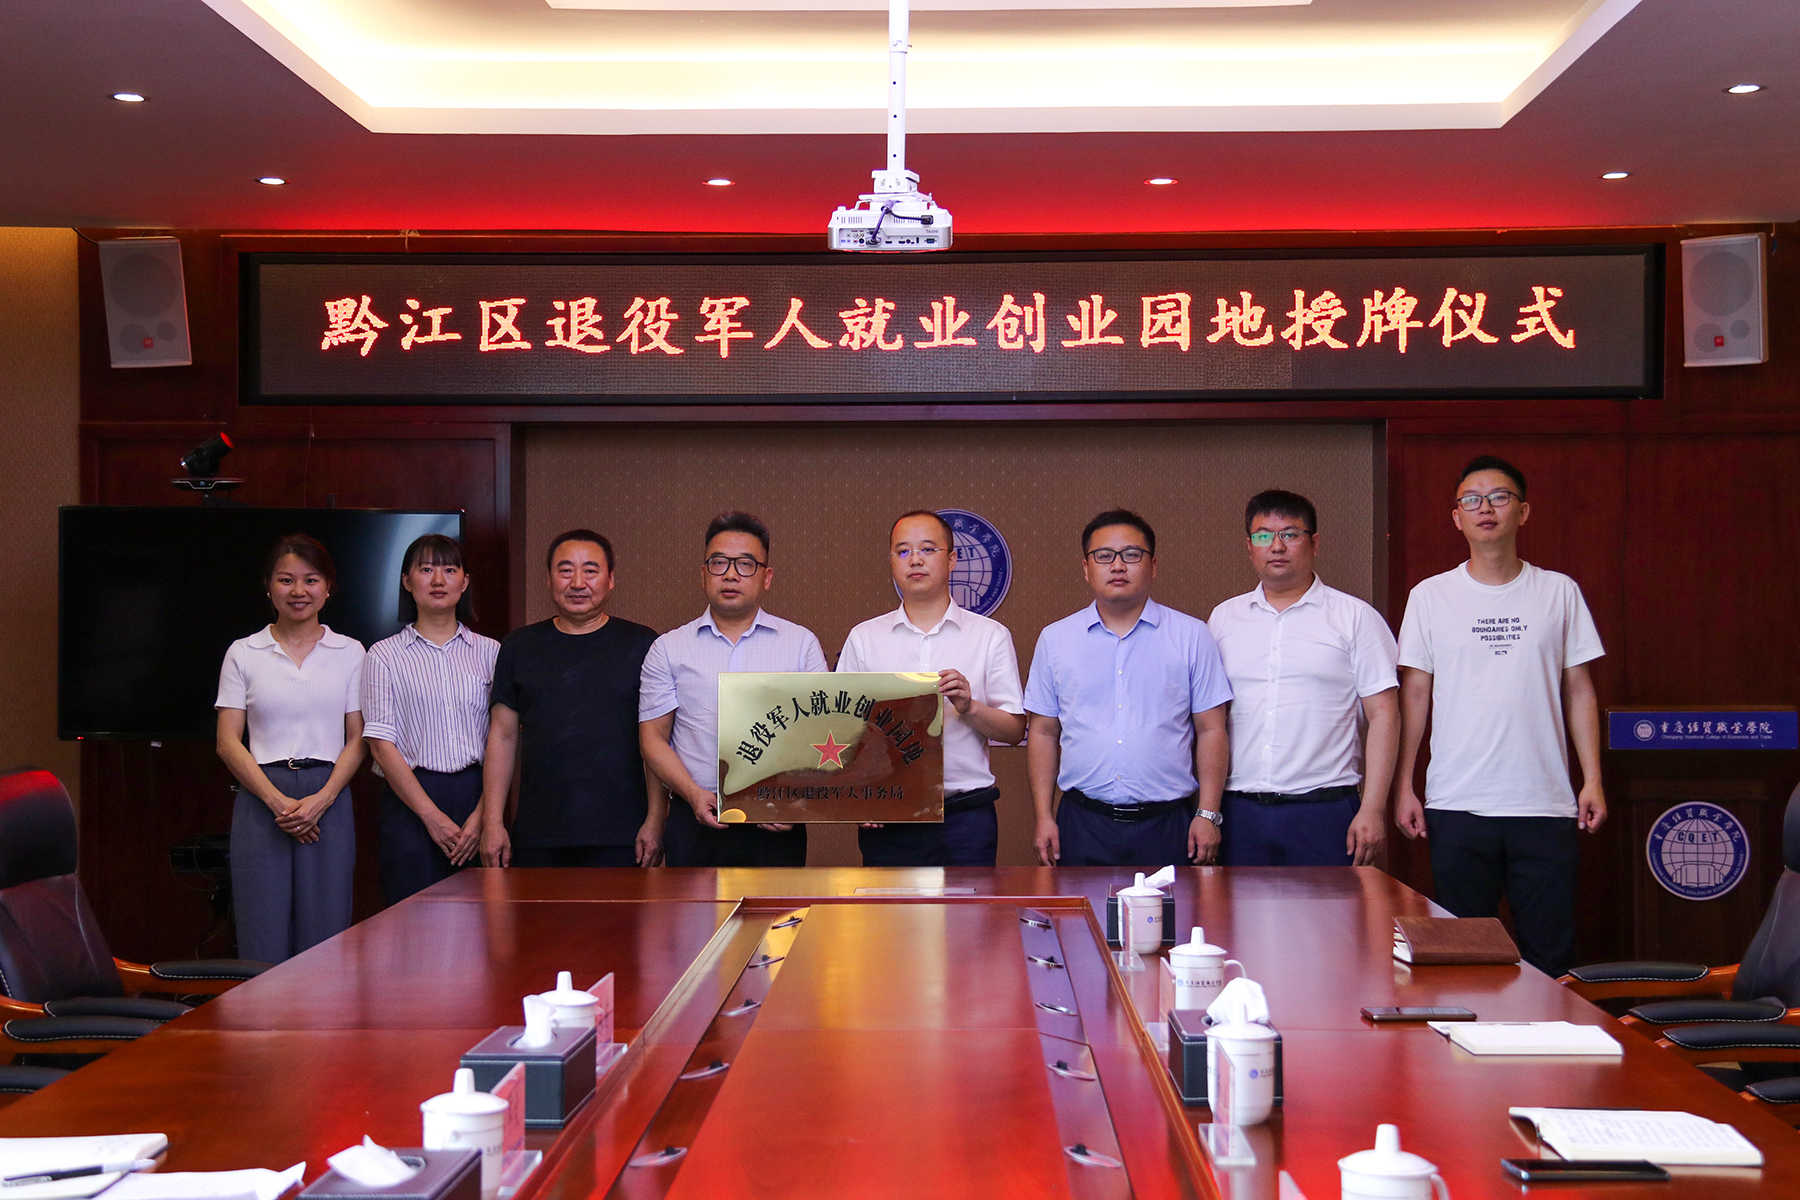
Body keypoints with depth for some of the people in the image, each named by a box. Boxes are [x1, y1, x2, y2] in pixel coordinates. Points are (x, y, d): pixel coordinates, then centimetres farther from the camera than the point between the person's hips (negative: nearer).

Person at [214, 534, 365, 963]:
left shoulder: (349, 652, 9)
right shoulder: (243, 654, 7)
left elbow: (358, 739, 5)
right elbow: (228, 742, 3)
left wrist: (322, 799, -10)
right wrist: (278, 801, -10)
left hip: (328, 802, 0)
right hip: (262, 799, 0)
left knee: (324, 936, -1)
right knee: (263, 939, -3)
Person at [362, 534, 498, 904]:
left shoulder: (489, 652, 11)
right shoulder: (385, 656, 6)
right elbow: (381, 744, -1)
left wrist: (482, 814, -8)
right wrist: (431, 815, -10)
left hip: (478, 795, 2)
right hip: (411, 800, -1)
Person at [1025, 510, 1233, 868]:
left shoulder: (1191, 636, 4)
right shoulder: (1055, 639, 8)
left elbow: (1211, 731, 3)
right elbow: (1044, 734, 9)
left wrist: (1207, 814, -4)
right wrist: (1043, 817, 2)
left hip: (1166, 825, -1)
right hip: (1083, 824, 1)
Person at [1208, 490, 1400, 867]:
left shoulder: (1355, 617, 3)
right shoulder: (1223, 618, 12)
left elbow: (1383, 714, -1)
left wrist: (1372, 810, -9)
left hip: (1325, 809, -3)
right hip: (1239, 811, 3)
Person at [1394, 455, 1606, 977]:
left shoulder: (1559, 592, 7)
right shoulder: (1430, 597, 5)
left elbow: (1578, 690, 8)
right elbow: (1414, 695, 6)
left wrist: (1593, 779, 1)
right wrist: (1403, 786, 1)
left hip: (1546, 804, 0)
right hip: (1457, 805, 0)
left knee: (1550, 954, 3)